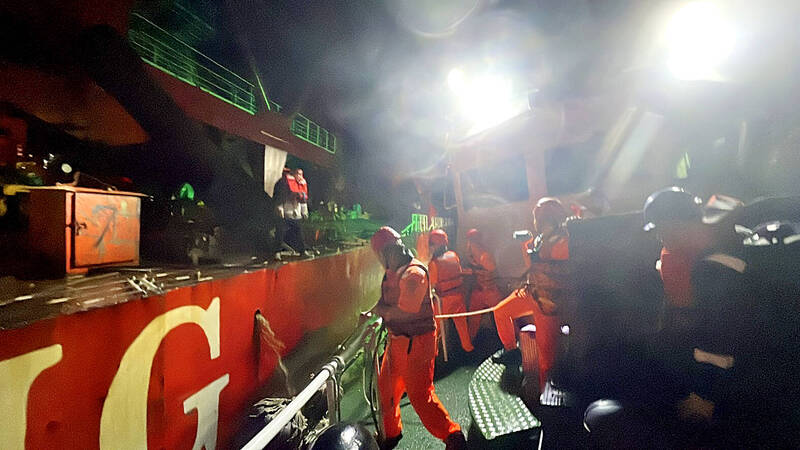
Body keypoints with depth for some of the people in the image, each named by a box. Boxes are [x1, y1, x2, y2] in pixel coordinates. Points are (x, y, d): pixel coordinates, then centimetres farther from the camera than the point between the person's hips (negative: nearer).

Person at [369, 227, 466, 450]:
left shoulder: (414, 273, -24)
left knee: (420, 394, 0)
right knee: (386, 389, 20)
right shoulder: (392, 272, 6)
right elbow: (386, 301, 16)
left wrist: (381, 311, -12)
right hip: (396, 339, 9)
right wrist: (372, 312, -3)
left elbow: (404, 312, -28)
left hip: (416, 342, -9)